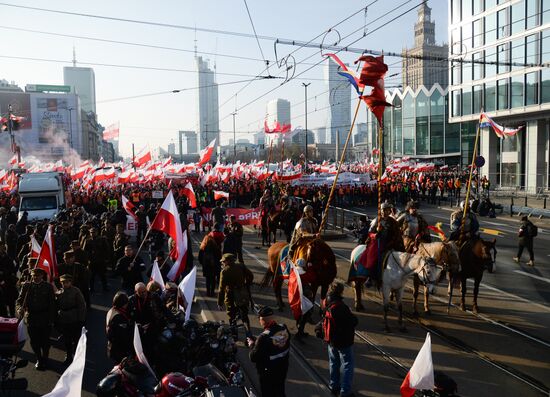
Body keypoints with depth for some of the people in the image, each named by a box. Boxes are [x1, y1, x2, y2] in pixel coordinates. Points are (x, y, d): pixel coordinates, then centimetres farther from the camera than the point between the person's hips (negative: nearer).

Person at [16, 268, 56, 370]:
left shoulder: (48, 287, -3)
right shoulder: (26, 286, 1)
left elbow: (52, 304, -2)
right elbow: (19, 300, -1)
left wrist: (52, 319, -7)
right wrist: (19, 308, -24)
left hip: (45, 319, -1)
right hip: (31, 317, 2)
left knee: (45, 341, 9)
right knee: (34, 341, 11)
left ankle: (44, 360, 30)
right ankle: (39, 359, 32)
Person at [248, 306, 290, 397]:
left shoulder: (264, 337, -33)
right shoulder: (284, 329, -13)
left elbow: (253, 358, -23)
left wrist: (252, 344, -7)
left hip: (268, 373, -6)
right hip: (283, 369, 6)